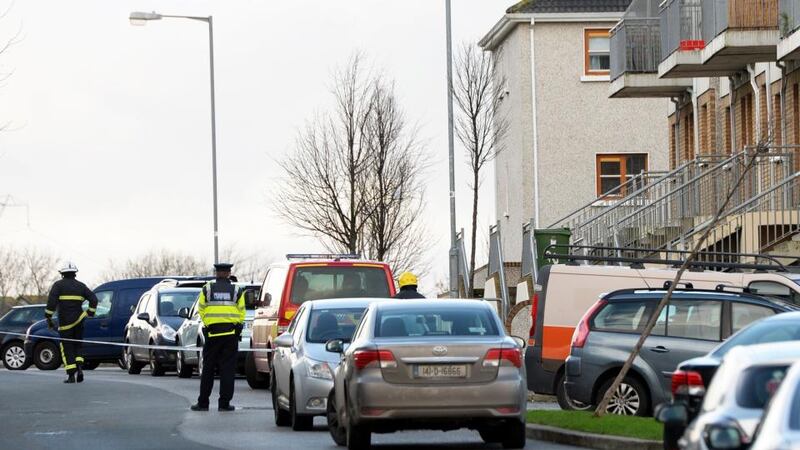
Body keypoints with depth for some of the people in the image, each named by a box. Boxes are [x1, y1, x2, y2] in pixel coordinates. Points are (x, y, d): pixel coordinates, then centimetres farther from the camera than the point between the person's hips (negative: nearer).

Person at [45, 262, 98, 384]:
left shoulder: (58, 285, -1)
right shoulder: (80, 286, 10)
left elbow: (51, 301, -13)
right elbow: (93, 299, 3)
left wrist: (48, 318, -10)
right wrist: (90, 314, 10)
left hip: (65, 322, -3)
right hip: (79, 320, 3)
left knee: (67, 348, 3)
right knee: (77, 346, 17)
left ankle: (71, 375, -4)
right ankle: (79, 367, -7)